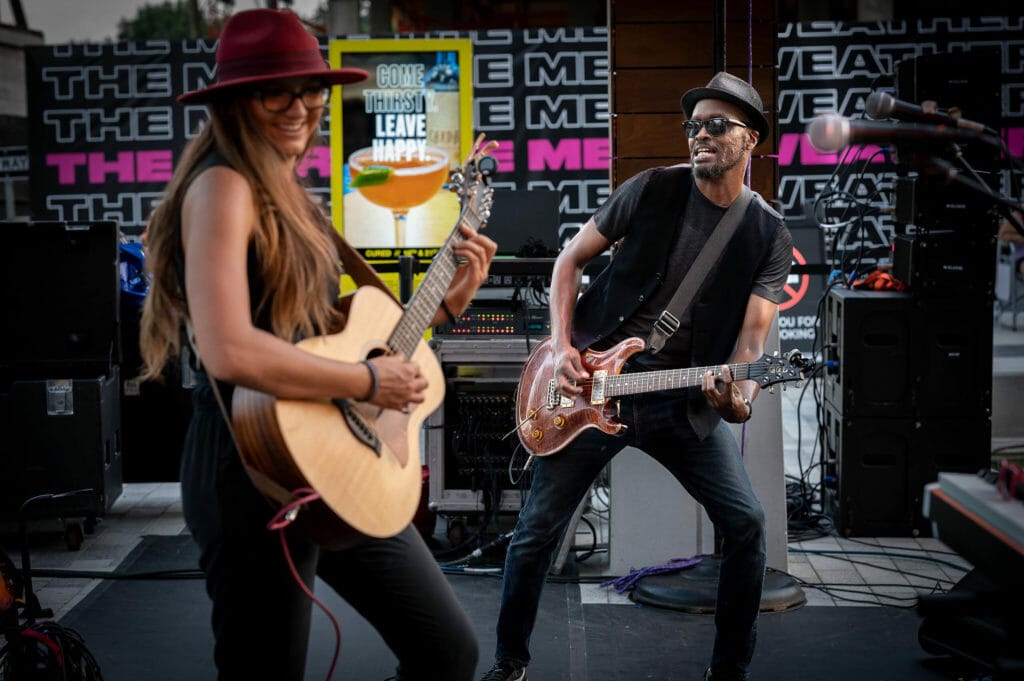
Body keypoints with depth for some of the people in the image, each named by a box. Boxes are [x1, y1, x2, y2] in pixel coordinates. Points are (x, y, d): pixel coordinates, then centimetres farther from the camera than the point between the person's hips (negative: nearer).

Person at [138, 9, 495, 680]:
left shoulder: (289, 193, 13)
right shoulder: (224, 186, -15)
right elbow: (231, 352, -29)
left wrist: (446, 301, 12)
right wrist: (370, 382, -19)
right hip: (257, 474, -9)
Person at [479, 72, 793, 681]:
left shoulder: (771, 237, -1)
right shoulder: (652, 189, -4)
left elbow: (753, 335, -8)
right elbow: (571, 259, 4)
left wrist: (738, 390, -31)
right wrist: (563, 348, -8)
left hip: (685, 401, 1)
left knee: (747, 522, -8)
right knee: (538, 530, 1)